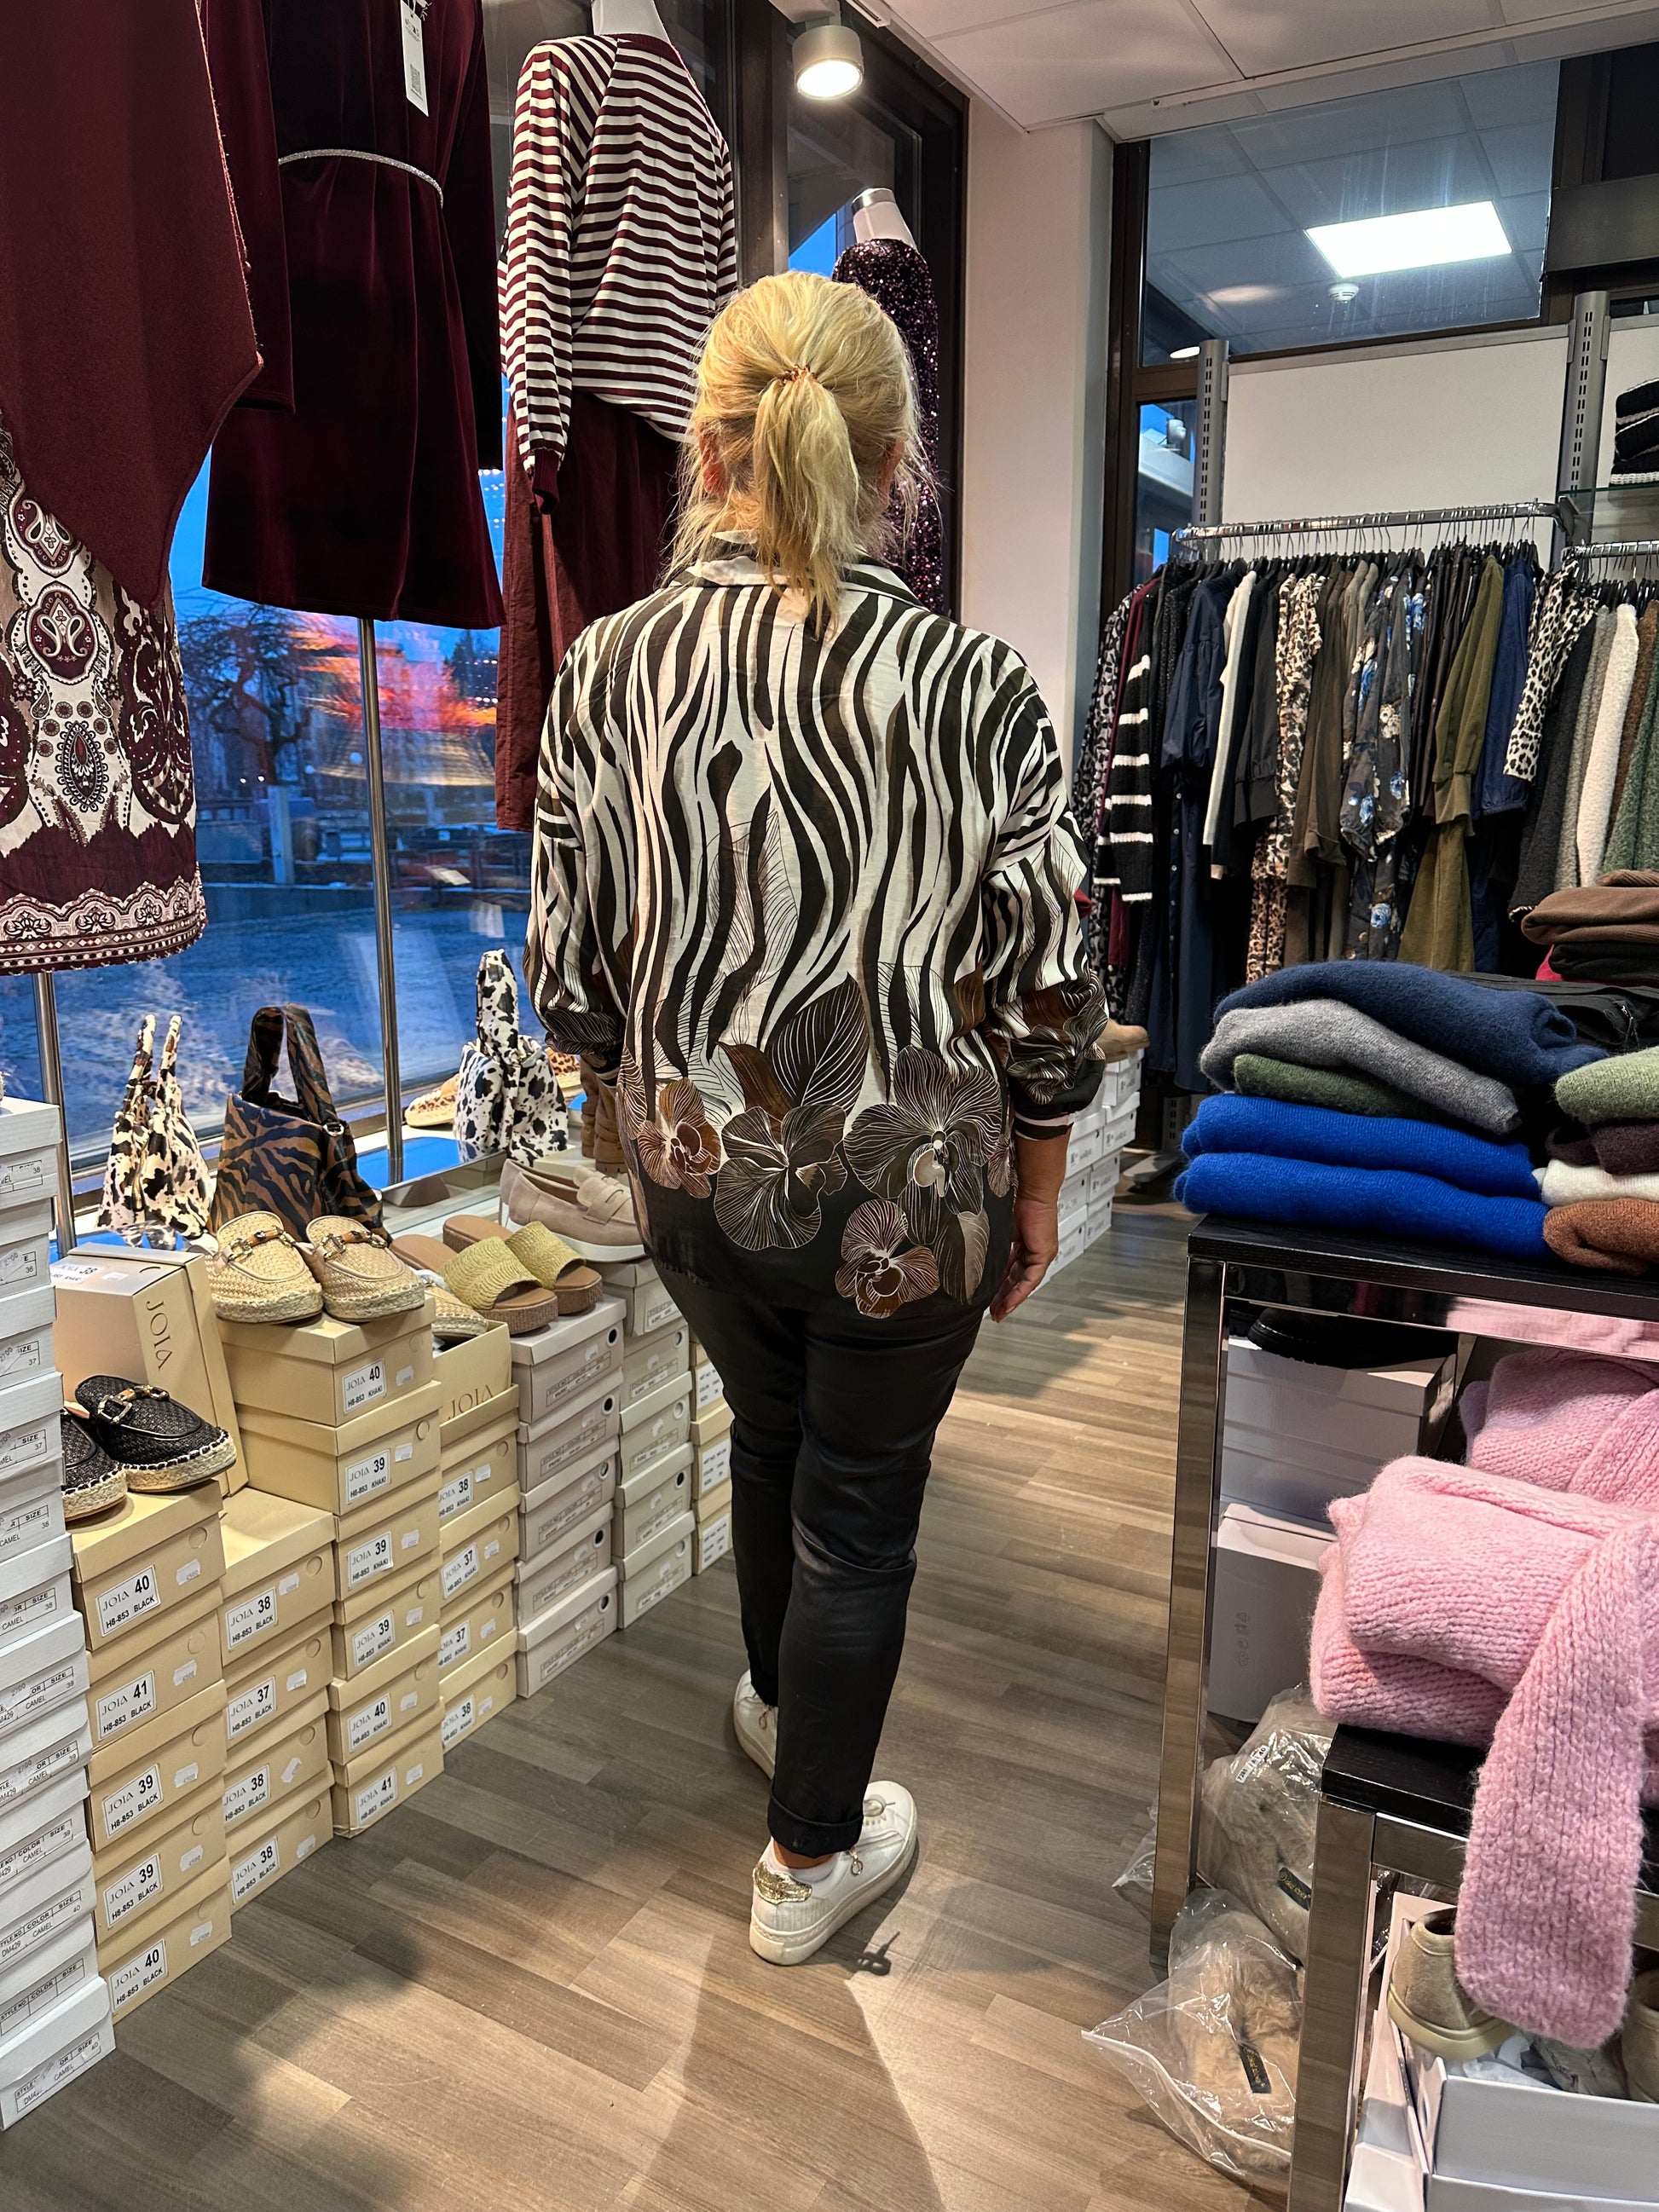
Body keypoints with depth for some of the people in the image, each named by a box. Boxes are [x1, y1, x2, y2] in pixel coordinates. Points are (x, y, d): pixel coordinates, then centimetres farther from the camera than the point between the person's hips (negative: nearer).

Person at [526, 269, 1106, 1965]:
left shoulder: (607, 669, -8)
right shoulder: (970, 684, -16)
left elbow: (569, 978, -3)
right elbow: (1045, 993, -12)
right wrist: (1036, 1183, 4)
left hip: (698, 1172, 4)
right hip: (907, 1184, -3)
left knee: (769, 1433, 29)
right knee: (861, 1499, 16)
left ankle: (778, 1705, 57)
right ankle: (813, 1857, 37)